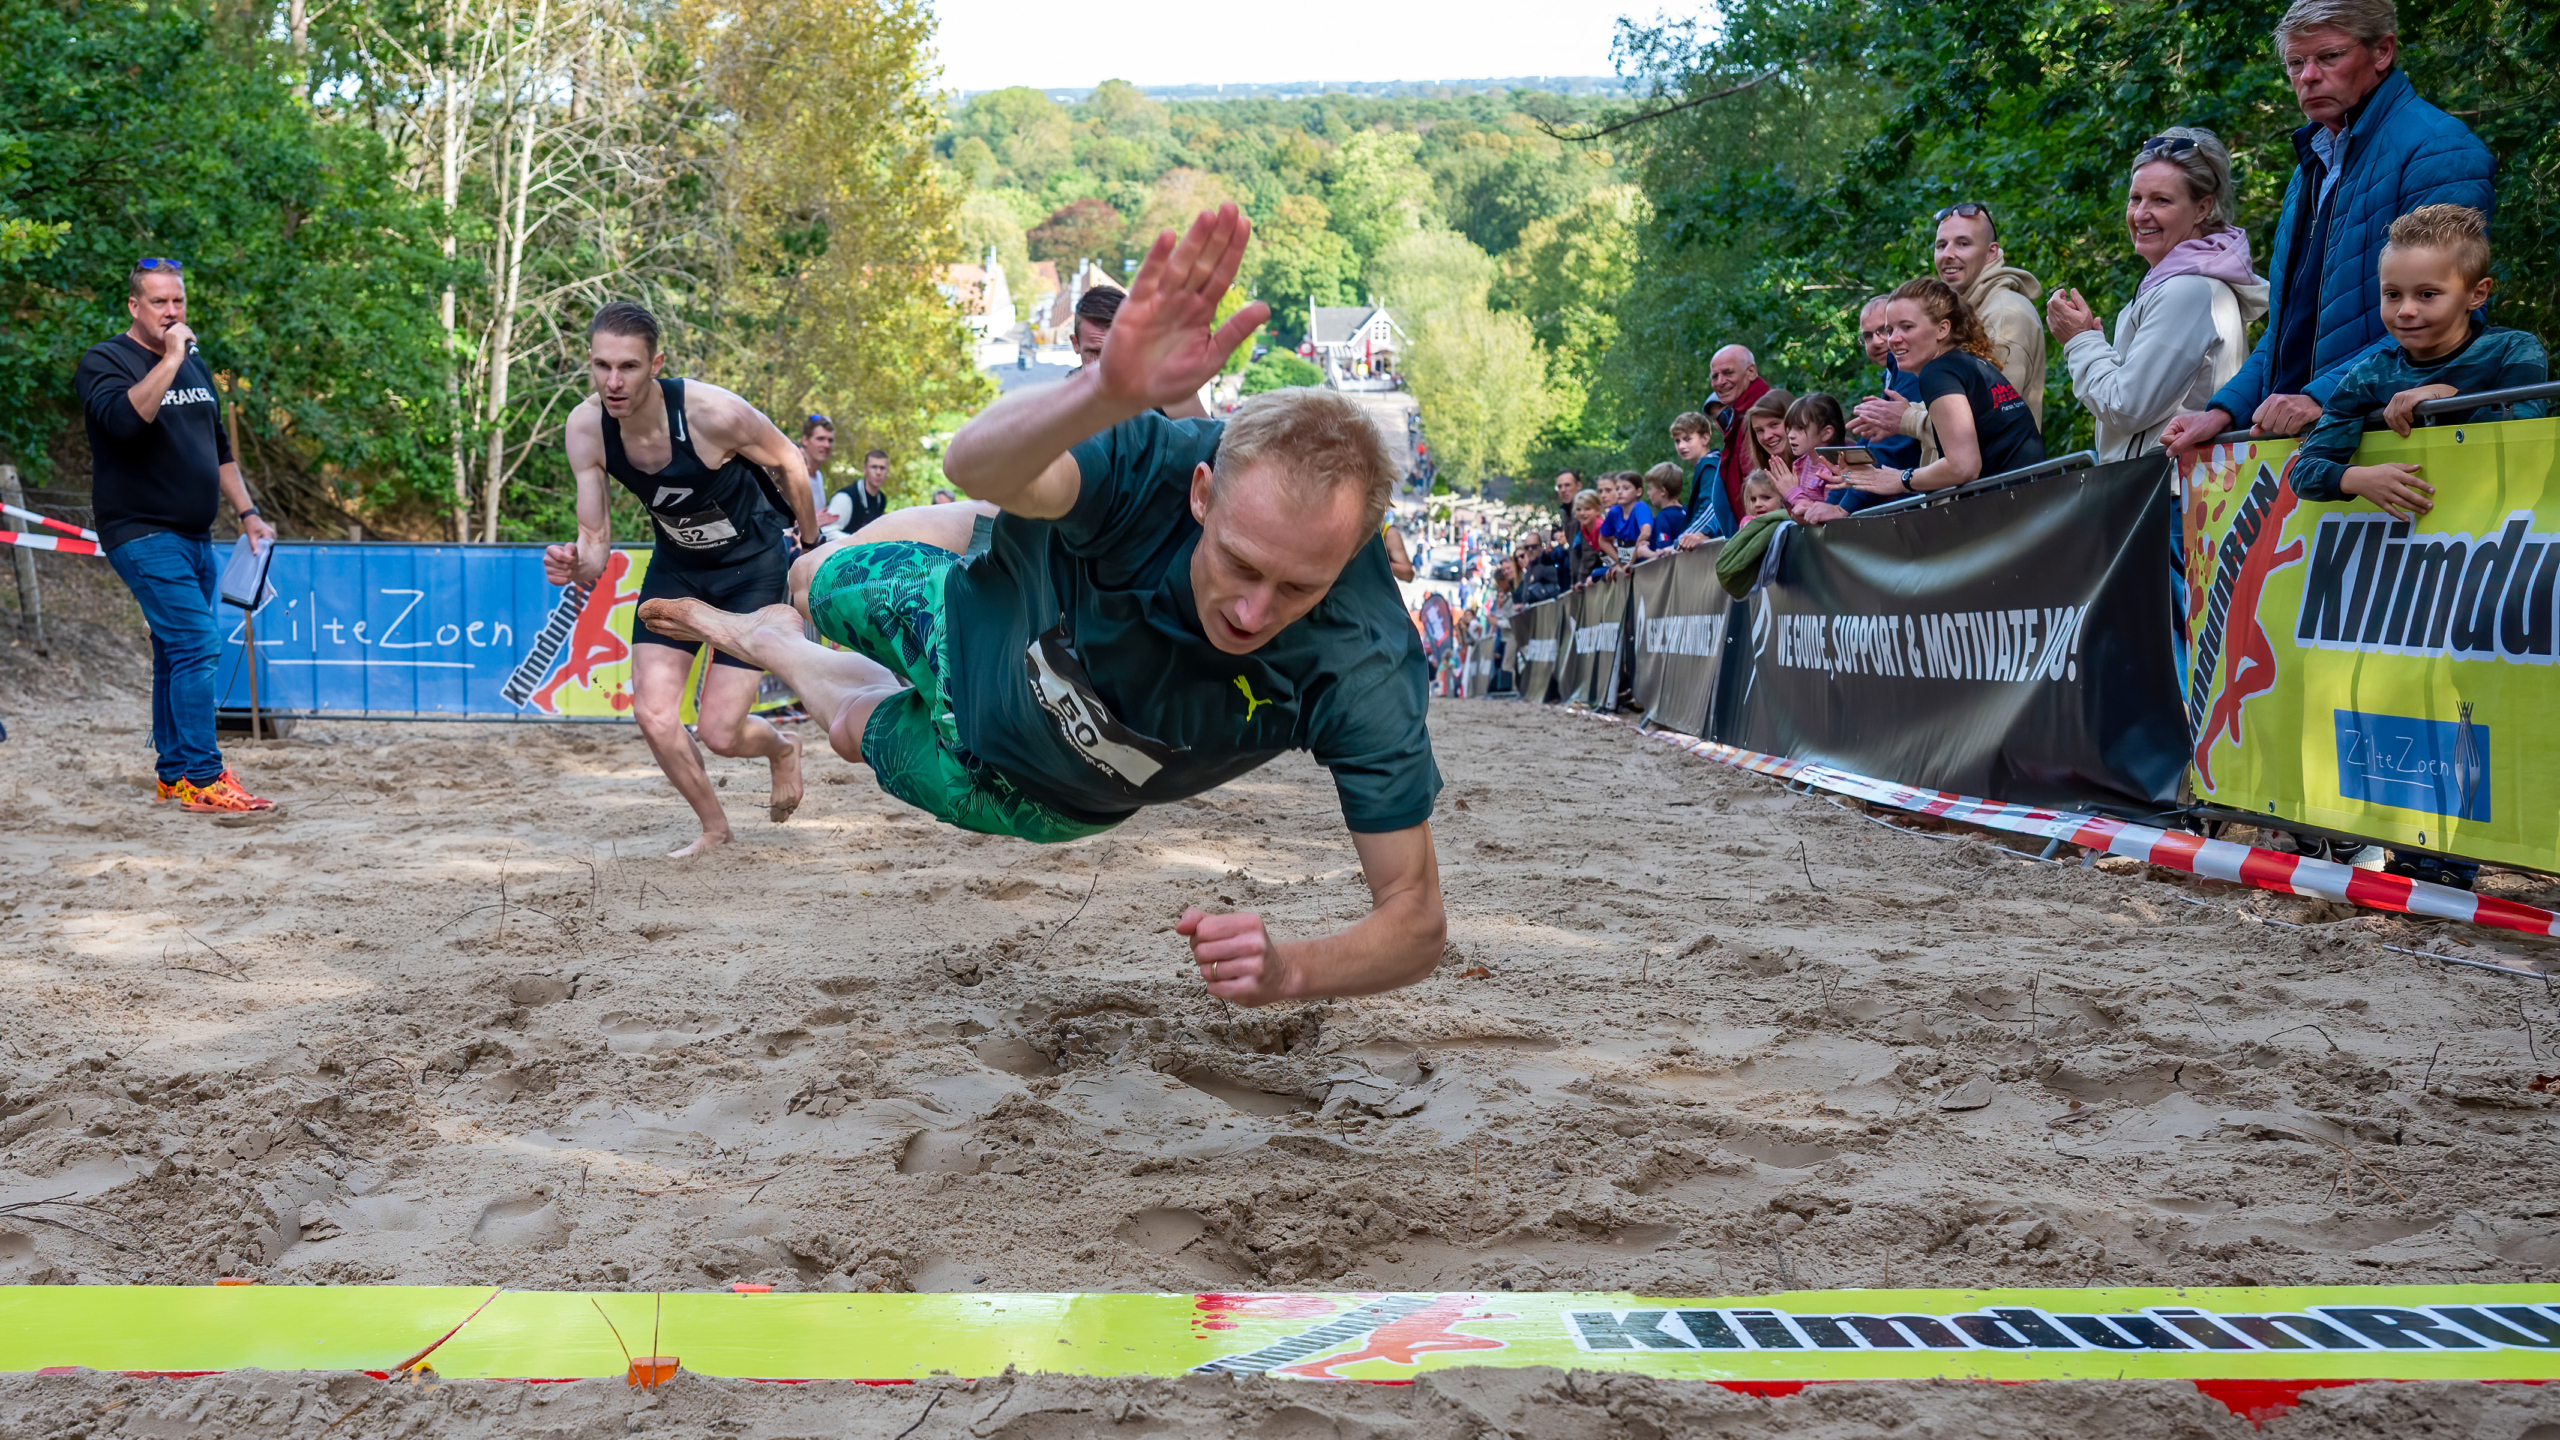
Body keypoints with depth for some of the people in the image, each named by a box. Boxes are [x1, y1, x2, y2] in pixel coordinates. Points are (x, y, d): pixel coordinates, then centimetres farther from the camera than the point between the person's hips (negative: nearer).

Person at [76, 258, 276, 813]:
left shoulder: (195, 365, 17)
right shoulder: (105, 361, -5)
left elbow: (219, 449, 23)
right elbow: (124, 418, -27)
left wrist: (247, 512, 17)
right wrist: (169, 360, -22)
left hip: (194, 537, 8)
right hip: (142, 534, -8)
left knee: (177, 652, 10)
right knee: (197, 644, -16)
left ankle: (173, 775, 16)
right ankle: (201, 778, -15)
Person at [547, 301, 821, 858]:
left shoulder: (713, 413, -31)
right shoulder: (586, 428, -18)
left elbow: (789, 462, -11)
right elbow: (596, 541, -11)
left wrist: (811, 547, 3)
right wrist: (576, 566, -36)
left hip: (753, 566, -4)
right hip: (676, 565, 4)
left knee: (719, 733, -8)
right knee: (653, 715, -7)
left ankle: (782, 749, 29)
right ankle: (714, 827, 19)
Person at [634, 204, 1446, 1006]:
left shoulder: (1362, 674, -44)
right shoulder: (1155, 467, -44)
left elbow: (1417, 920, -38)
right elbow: (973, 463, -65)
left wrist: (1287, 971, -58)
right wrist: (1109, 391, -85)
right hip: (979, 628, -1)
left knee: (856, 725, 30)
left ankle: (770, 645, 63)